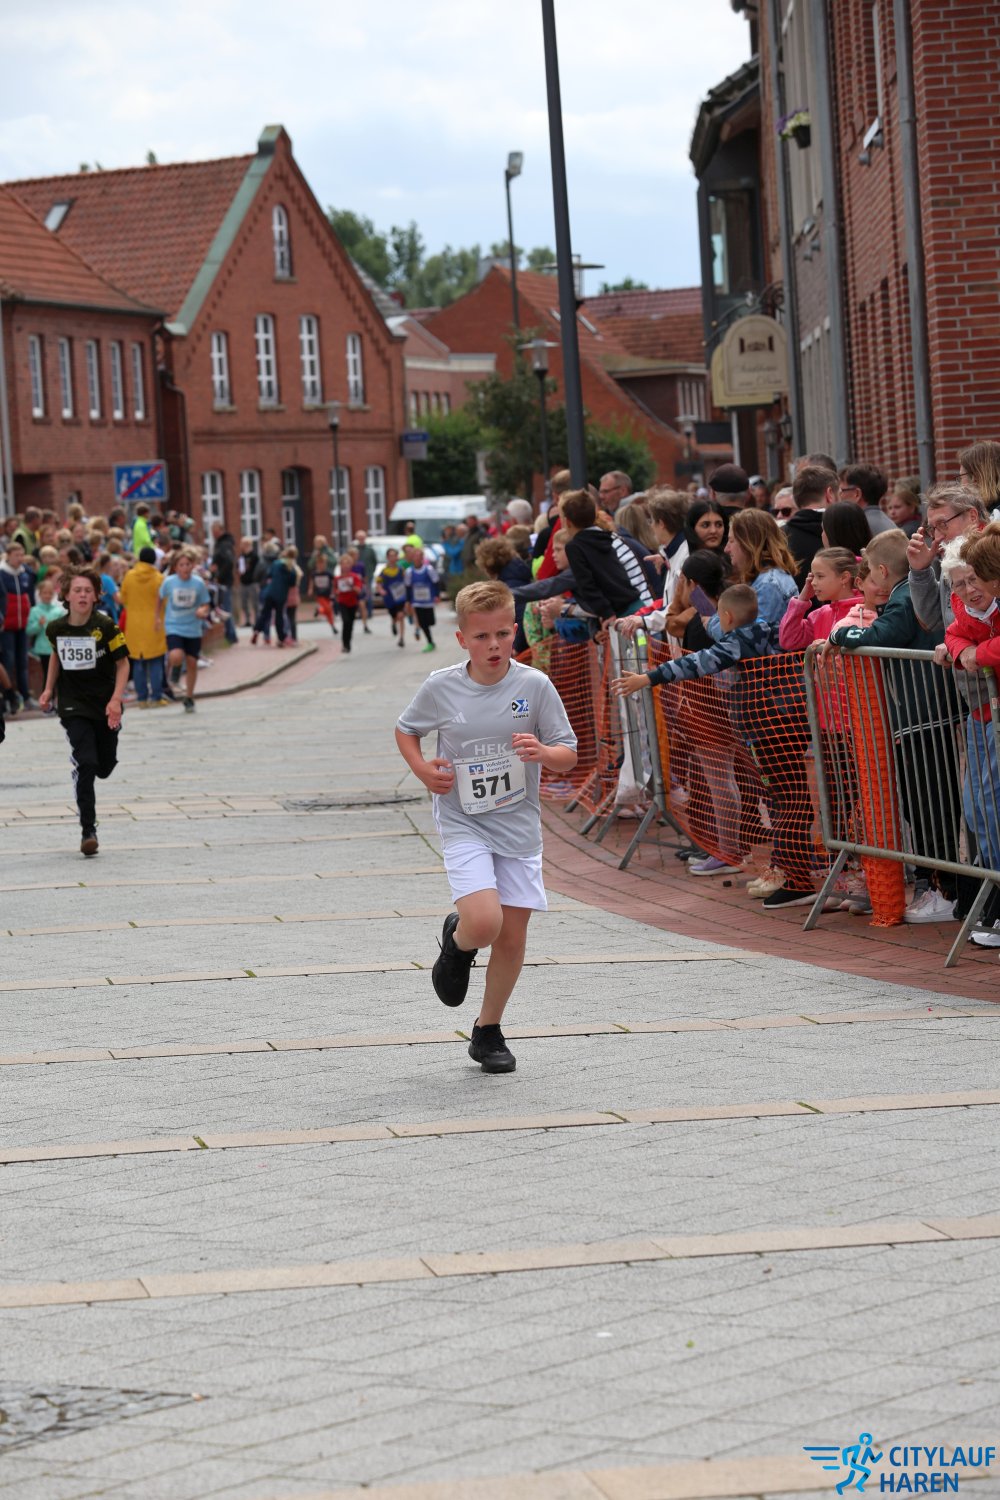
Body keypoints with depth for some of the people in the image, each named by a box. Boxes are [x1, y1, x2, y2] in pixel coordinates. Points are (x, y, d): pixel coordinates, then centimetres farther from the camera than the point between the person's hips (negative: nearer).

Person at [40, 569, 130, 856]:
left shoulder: (106, 627, -12)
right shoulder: (56, 628, -4)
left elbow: (123, 663, -5)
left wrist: (116, 699, -16)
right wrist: (49, 689, 11)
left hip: (105, 706, 0)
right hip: (73, 706, 0)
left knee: (104, 768, 9)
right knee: (85, 764, -14)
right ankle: (88, 831, -8)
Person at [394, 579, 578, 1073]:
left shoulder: (534, 685, -6)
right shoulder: (440, 688, -6)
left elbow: (568, 756, -1)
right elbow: (405, 730, 12)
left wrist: (544, 753, -23)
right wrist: (422, 770, -6)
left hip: (519, 824, 2)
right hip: (464, 824, -2)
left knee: (512, 937, 4)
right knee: (484, 922, -22)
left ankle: (488, 1032, 24)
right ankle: (456, 940, 16)